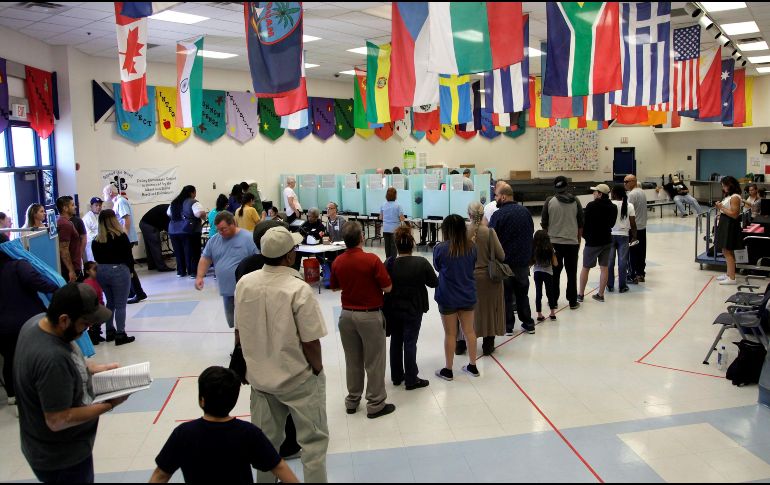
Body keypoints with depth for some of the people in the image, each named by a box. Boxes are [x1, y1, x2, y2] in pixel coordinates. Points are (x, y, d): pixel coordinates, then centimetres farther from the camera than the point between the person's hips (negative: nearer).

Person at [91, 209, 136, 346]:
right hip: (119, 271, -5)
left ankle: (110, 332, 24)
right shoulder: (121, 237, -10)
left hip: (101, 272, 6)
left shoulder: (96, 240, 4)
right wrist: (131, 270, 6)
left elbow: (97, 258, 6)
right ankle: (120, 335, 1)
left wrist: (104, 268, 14)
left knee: (110, 302, 19)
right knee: (120, 304, 0)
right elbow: (128, 256, -7)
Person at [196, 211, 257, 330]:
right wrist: (200, 277, -1)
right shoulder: (214, 240, 7)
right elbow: (205, 259, 13)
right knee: (232, 322, 14)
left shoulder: (248, 238, -10)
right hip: (227, 290, 6)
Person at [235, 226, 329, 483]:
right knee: (313, 440, 13)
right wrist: (317, 369, -1)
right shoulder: (299, 289, -23)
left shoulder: (244, 283, -7)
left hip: (259, 376, 5)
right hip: (298, 378, -5)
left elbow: (239, 333, 3)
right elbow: (311, 342, -19)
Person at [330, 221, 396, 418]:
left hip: (347, 314, 5)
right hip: (370, 315, -5)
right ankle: (375, 404, 14)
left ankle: (352, 400, 28)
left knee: (352, 360, 16)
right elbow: (387, 288, -13)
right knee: (374, 361, 6)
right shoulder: (372, 260, -18)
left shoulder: (338, 262, -3)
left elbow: (334, 287, 11)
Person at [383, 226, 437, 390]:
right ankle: (411, 380, 14)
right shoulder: (421, 263, -17)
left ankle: (396, 376, 29)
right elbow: (434, 283, -6)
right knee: (410, 343, 6)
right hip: (414, 309, -3)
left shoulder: (389, 263, -12)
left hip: (393, 309, 3)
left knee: (395, 341, 16)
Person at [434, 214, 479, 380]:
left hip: (448, 297, -3)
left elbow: (437, 267, 0)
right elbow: (472, 267, 9)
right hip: (468, 295, 3)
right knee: (469, 330, 15)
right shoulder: (471, 247, -5)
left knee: (450, 333, 8)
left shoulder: (440, 248, -16)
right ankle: (473, 366, 28)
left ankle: (448, 370, 19)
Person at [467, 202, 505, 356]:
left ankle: (461, 343, 23)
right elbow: (501, 256, -10)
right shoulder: (489, 232, -14)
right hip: (487, 277, -1)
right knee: (488, 309, 13)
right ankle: (488, 345, 21)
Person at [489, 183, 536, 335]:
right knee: (522, 293, 17)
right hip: (523, 260, 5)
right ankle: (528, 324, 23)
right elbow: (531, 232, 13)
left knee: (506, 294, 6)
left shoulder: (499, 215, -17)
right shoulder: (525, 211, 3)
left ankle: (507, 326, 11)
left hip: (505, 261, -5)